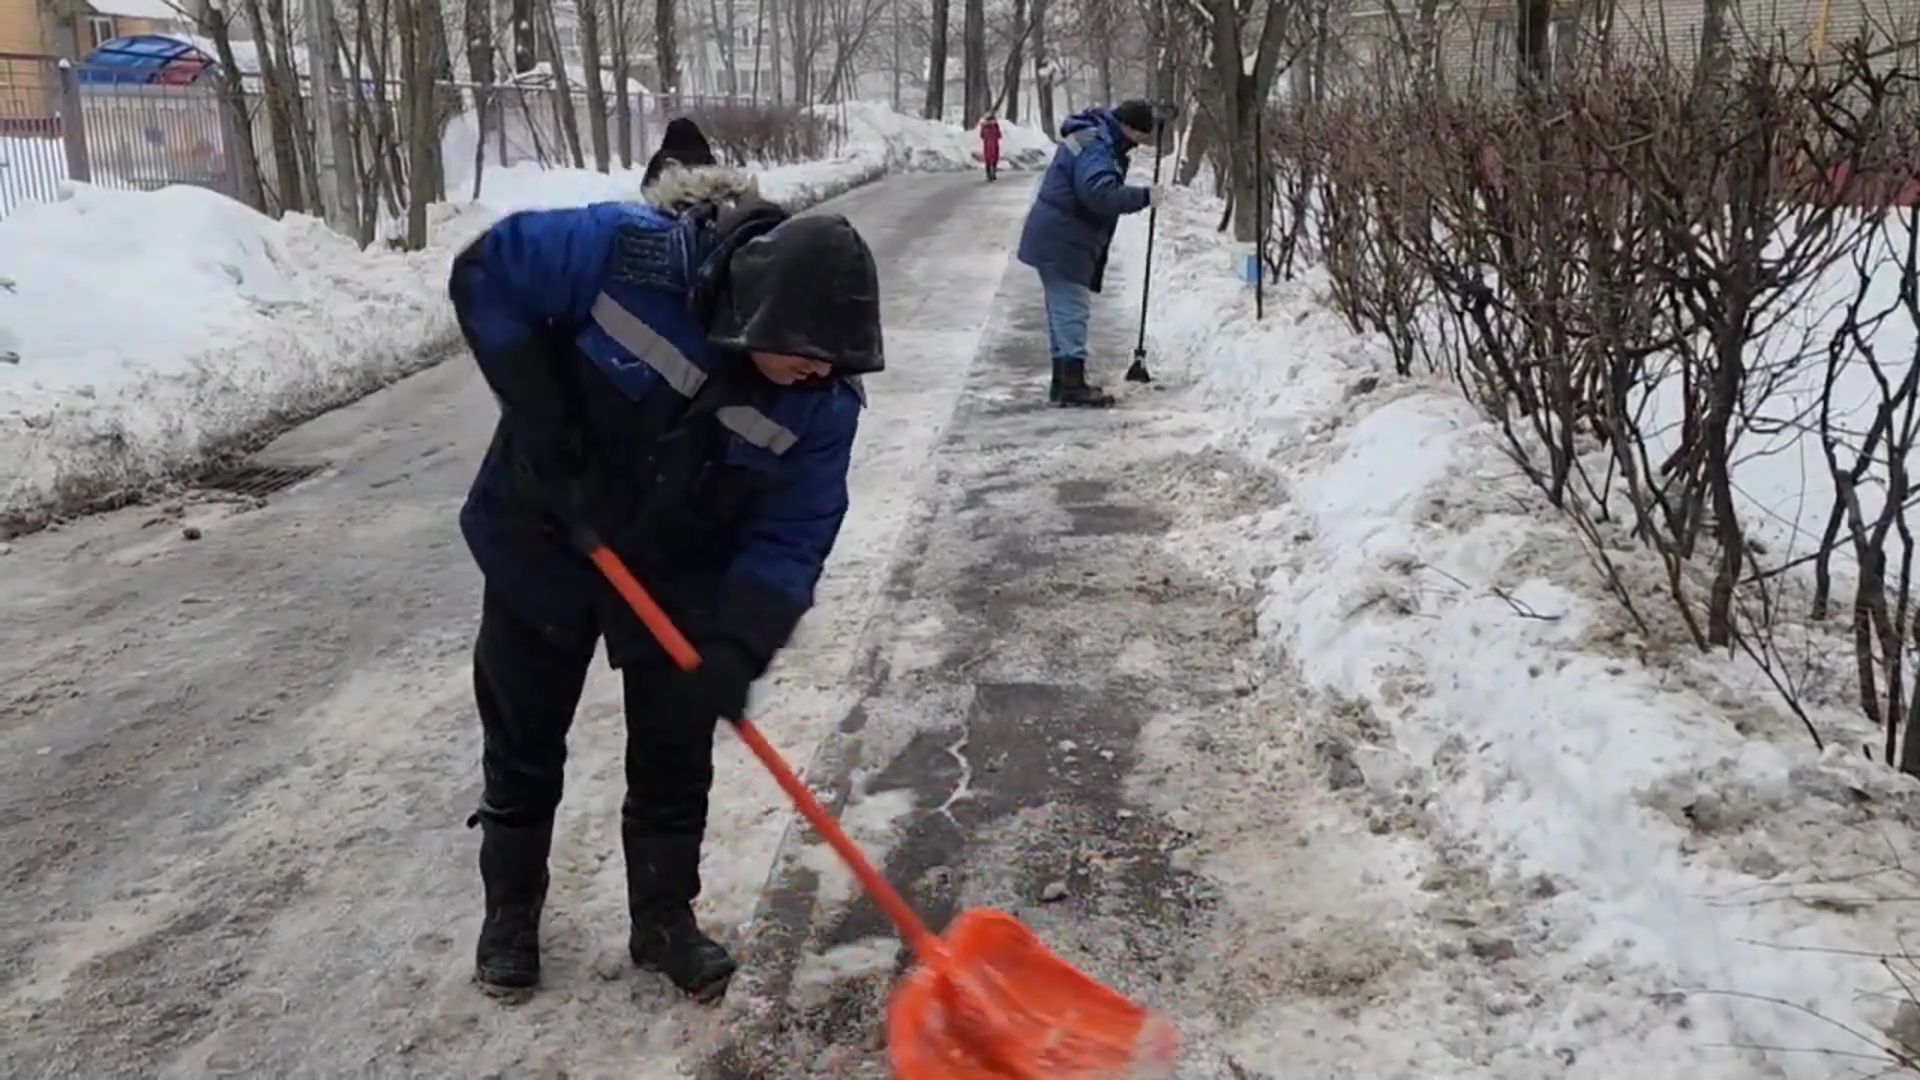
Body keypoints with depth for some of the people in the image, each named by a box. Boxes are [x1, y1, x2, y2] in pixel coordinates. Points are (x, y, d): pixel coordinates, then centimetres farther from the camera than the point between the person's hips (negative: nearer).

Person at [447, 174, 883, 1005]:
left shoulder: (823, 401, -22)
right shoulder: (629, 255, -31)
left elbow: (789, 538, -16)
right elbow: (486, 274, -17)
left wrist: (738, 644, -30)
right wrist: (542, 421, -23)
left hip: (677, 575, 1)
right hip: (540, 541, -1)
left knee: (675, 752, 8)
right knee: (522, 741, 12)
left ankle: (664, 917, 30)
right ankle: (509, 910, 34)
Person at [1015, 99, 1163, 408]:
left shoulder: (1100, 139, 14)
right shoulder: (1095, 147, -19)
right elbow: (1101, 193, -33)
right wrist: (1143, 196, -24)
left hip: (1056, 239, 11)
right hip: (1062, 242, -11)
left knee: (1063, 311, 15)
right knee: (1072, 310, -8)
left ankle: (1063, 382, 22)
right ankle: (1073, 385, -7)